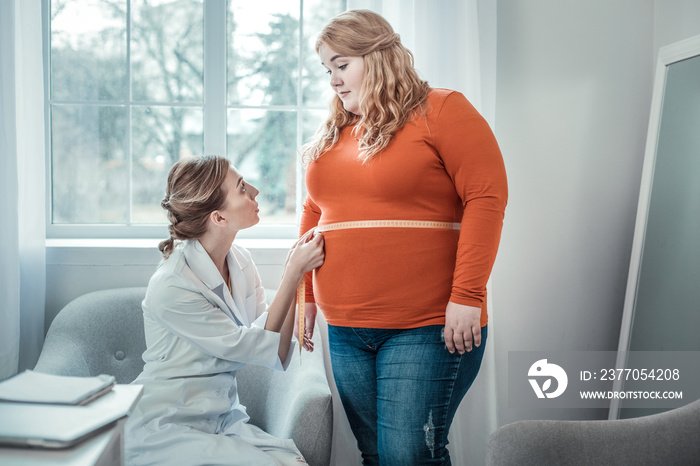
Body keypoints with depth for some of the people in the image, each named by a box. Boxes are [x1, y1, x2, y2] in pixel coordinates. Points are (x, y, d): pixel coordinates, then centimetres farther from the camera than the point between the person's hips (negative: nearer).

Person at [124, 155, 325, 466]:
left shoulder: (239, 261, 2)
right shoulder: (171, 286, -21)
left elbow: (276, 357, -3)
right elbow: (254, 348, -16)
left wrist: (295, 270, -10)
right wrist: (295, 273, -15)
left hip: (222, 419, 6)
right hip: (164, 430, -6)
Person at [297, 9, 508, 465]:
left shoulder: (442, 111, -3)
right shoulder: (332, 134, 17)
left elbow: (486, 197, -11)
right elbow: (314, 215, 22)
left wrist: (467, 295, -18)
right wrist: (306, 295, 16)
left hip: (426, 326, -6)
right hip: (345, 330, 6)